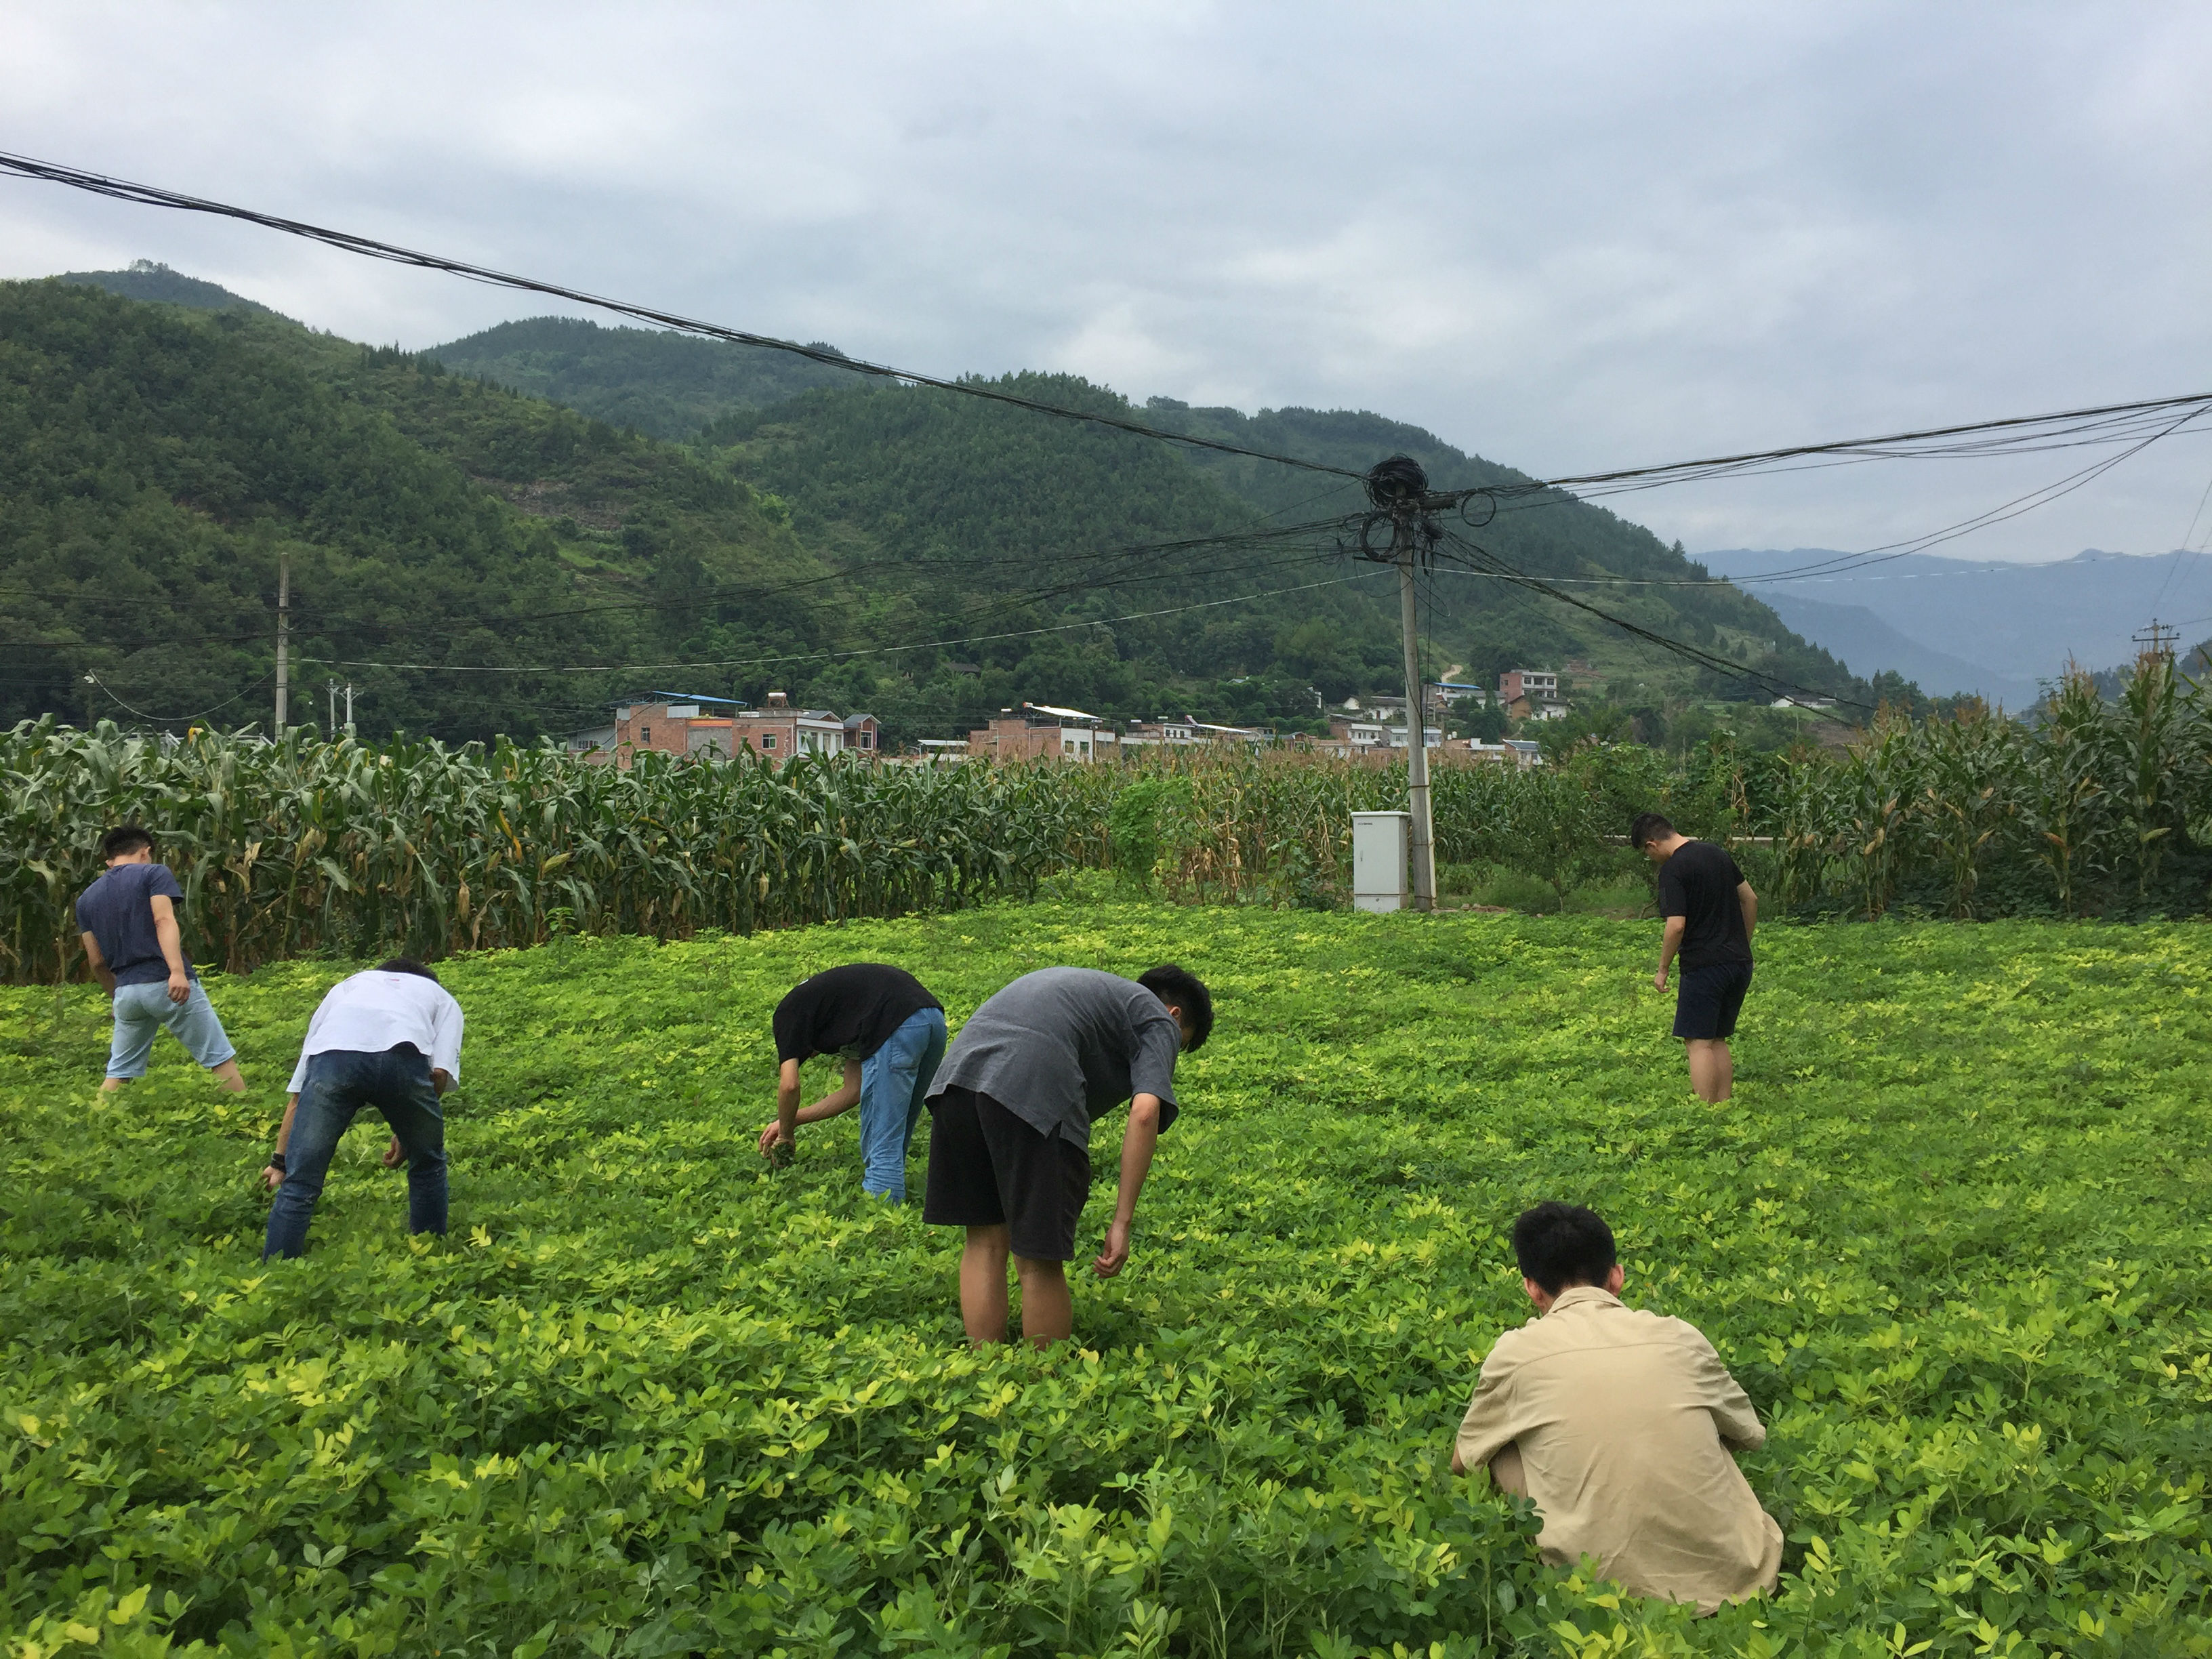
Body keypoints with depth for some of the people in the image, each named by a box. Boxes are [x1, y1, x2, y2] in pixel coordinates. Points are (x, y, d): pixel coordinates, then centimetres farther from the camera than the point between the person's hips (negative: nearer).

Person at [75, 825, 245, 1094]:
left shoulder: (87, 898, 18)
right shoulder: (154, 873, 2)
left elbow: (96, 961, 17)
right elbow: (164, 921, -15)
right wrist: (177, 971, -26)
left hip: (127, 990, 5)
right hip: (167, 984, -5)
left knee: (118, 1074, 14)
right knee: (221, 1060, 1)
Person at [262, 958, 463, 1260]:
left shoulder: (346, 987, 44)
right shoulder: (441, 996, 38)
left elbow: (297, 1095, 41)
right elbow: (440, 1073, 16)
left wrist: (280, 1160, 48)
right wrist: (408, 1134, 29)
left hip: (331, 1055, 1)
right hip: (403, 1055, -1)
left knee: (298, 1186, 10)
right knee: (427, 1166, 25)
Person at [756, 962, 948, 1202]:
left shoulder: (788, 1011, 17)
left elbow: (789, 1085, 7)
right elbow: (853, 1091, 34)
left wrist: (785, 1135, 24)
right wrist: (792, 1120, 41)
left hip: (898, 1027, -8)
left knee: (882, 1146, -2)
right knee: (896, 1135, 19)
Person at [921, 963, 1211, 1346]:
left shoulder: (1084, 986, 39)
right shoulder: (1160, 1021, 18)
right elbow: (1145, 1113, 0)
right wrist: (1122, 1222, 0)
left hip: (957, 1068, 7)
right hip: (1033, 1089, -7)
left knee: (985, 1242, 18)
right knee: (1041, 1260, 5)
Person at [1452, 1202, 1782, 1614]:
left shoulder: (1517, 1352, -1)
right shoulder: (1681, 1336, 5)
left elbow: (1461, 1463, 16)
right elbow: (1751, 1436, 23)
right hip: (1735, 1580, 4)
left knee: (1505, 1450, 14)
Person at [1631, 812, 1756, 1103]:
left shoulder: (1673, 870, -14)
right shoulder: (1717, 853, 12)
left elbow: (1676, 926, -20)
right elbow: (1750, 899, 18)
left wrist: (1662, 970, -8)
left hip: (1704, 967, -8)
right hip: (1740, 962, 8)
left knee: (1699, 1043, -5)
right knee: (1718, 1040, 15)